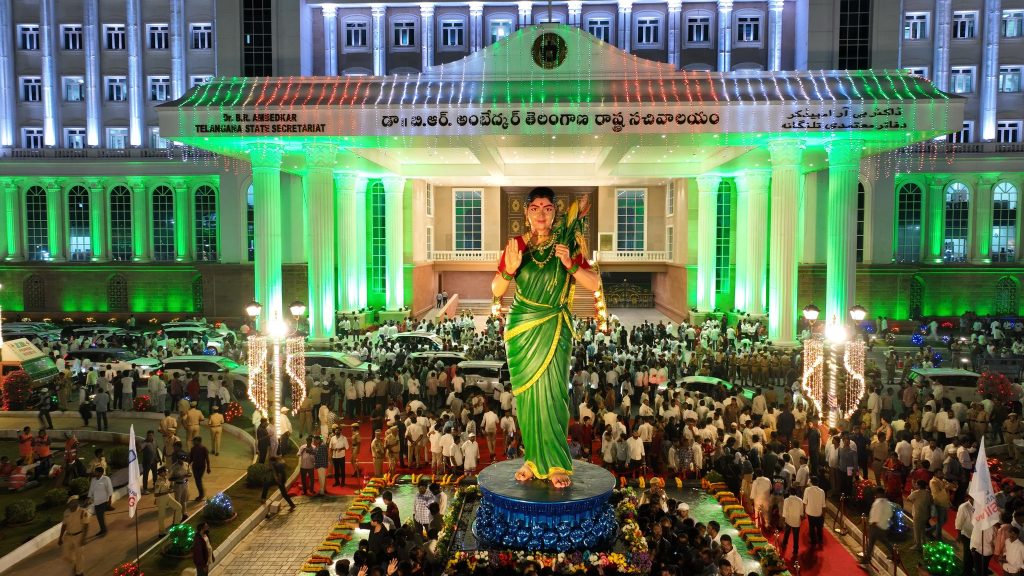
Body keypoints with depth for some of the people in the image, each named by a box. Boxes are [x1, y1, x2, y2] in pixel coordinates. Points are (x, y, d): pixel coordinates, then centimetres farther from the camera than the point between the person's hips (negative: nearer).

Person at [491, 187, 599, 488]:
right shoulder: (516, 245, 1)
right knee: (526, 393, 5)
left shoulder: (567, 246, -1)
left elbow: (595, 284, -5)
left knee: (551, 393, -5)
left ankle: (555, 464, 6)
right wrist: (509, 270, -18)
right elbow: (496, 291, 1)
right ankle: (533, 459, 16)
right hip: (521, 329, 2)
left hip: (554, 330, -1)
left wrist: (571, 265, -20)